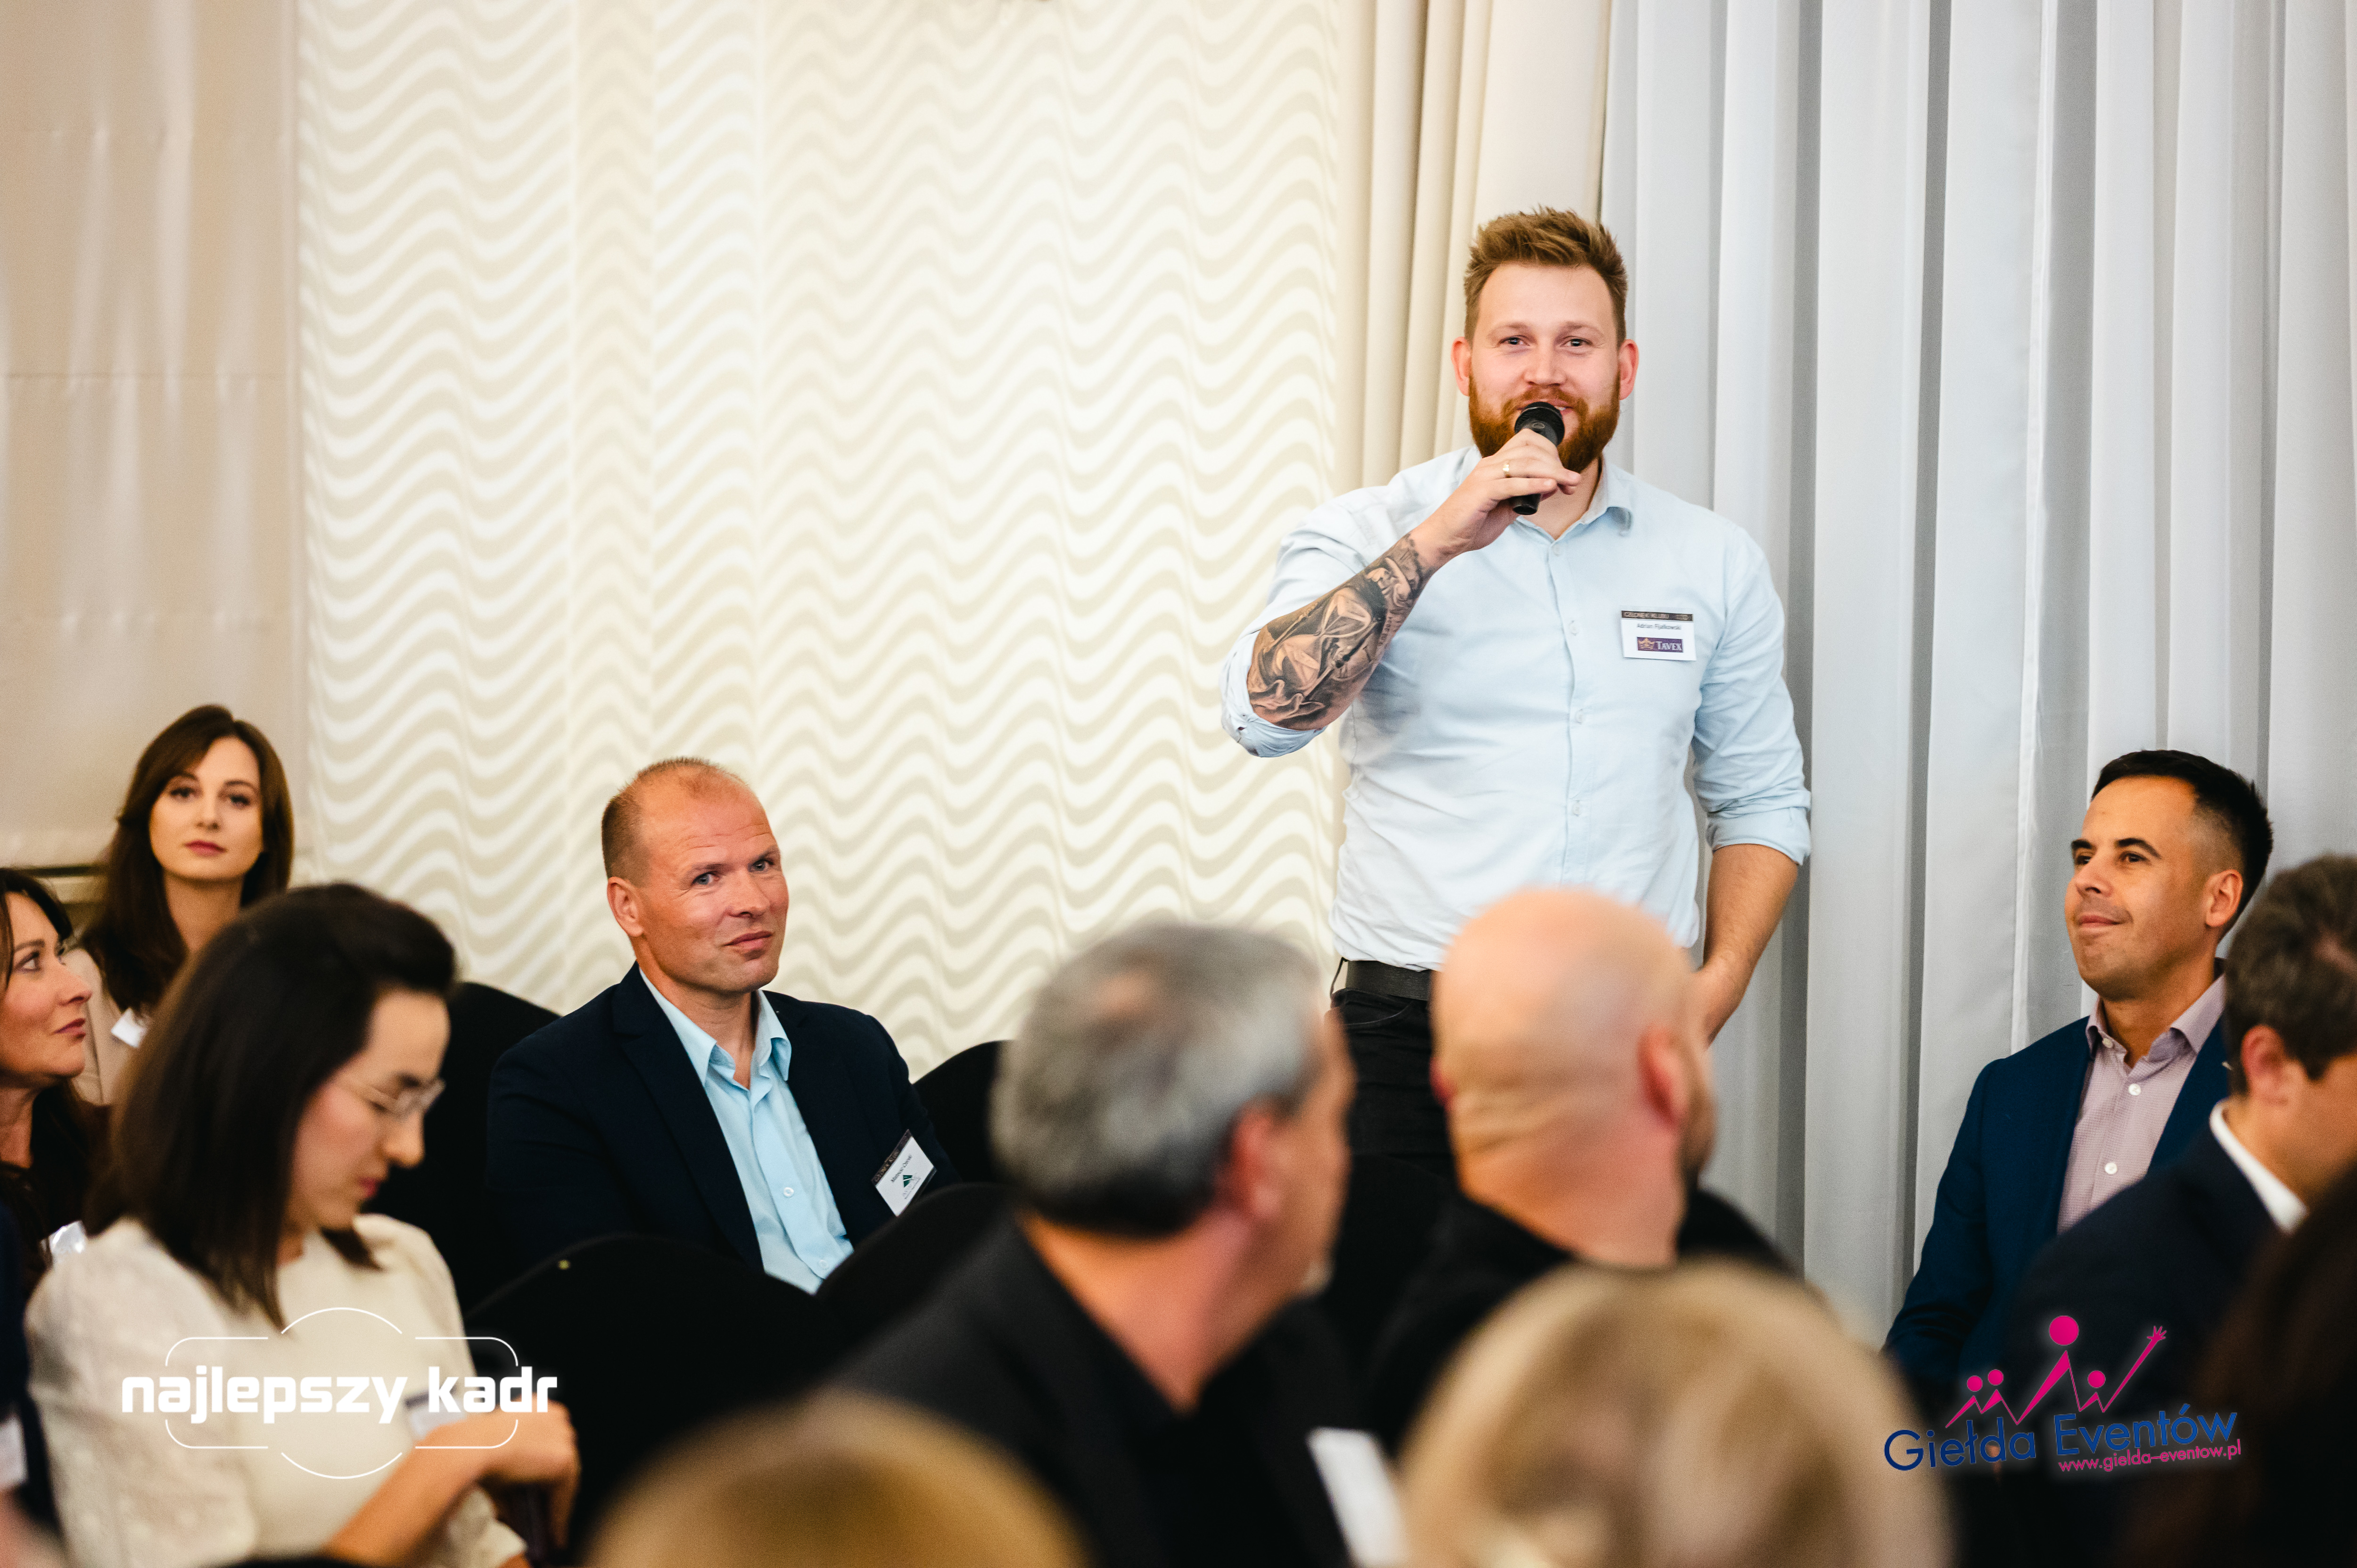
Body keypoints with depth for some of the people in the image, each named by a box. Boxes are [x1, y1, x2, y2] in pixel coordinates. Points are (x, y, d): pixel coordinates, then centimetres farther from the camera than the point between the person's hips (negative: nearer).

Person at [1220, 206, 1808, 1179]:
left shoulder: (1713, 562, 11)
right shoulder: (1366, 536, 4)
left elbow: (1760, 800, 18)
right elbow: (1264, 712, -14)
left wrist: (1718, 985, 1)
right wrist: (1437, 542, -17)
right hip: (1412, 1034, -2)